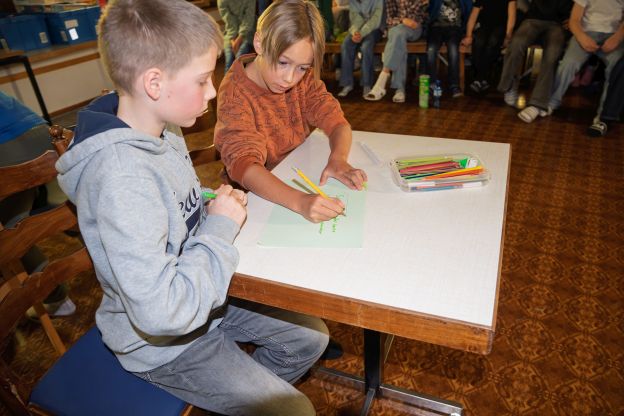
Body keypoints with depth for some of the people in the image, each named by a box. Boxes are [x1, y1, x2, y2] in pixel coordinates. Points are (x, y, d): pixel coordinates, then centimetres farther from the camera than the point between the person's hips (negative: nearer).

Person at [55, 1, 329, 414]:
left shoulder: (161, 133, -5)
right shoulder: (122, 177, -34)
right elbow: (162, 312, -36)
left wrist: (214, 207, -8)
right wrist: (220, 228, -25)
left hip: (202, 298, 8)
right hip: (164, 343, -8)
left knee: (312, 335, 14)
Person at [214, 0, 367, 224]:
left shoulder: (303, 79, -4)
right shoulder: (235, 94, -21)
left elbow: (337, 121, -5)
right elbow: (244, 165, -33)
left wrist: (338, 159, -28)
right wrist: (299, 201, -49)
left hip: (302, 178, 6)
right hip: (259, 193, -5)